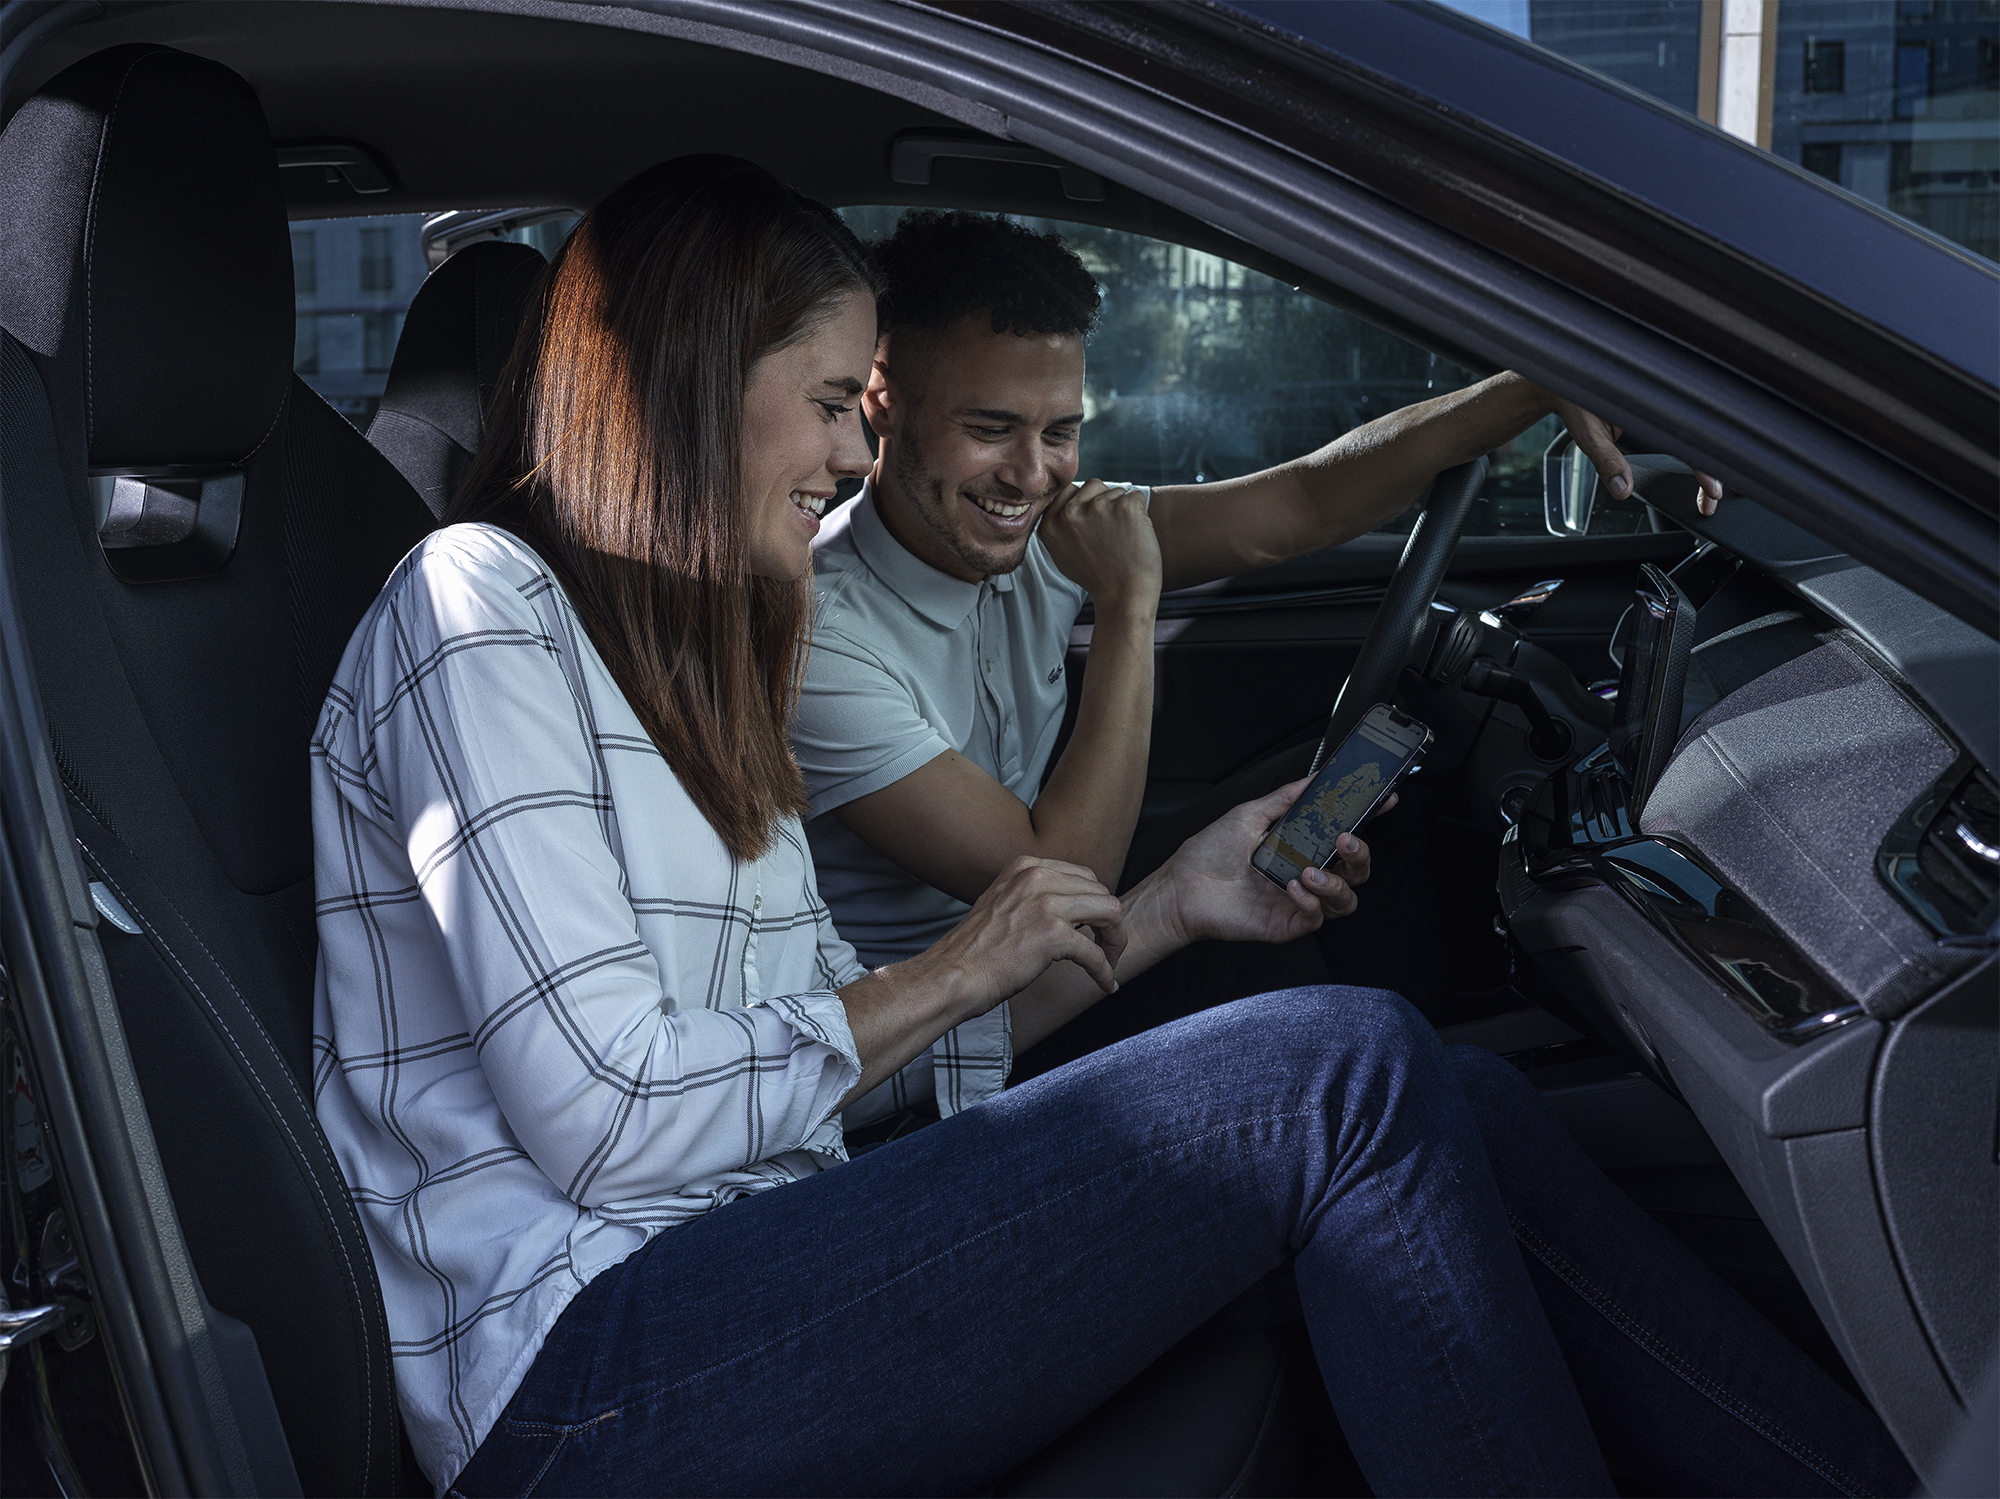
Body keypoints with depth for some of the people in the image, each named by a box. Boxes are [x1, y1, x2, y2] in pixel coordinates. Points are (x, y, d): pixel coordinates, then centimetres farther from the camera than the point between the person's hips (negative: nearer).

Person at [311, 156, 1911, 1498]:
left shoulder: (672, 653, 20)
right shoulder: (479, 610, -8)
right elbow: (604, 1116, -18)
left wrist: (1163, 912, 10)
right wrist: (948, 970, -6)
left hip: (726, 1280, 8)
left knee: (1419, 1107, -7)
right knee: (1354, 1082, -20)